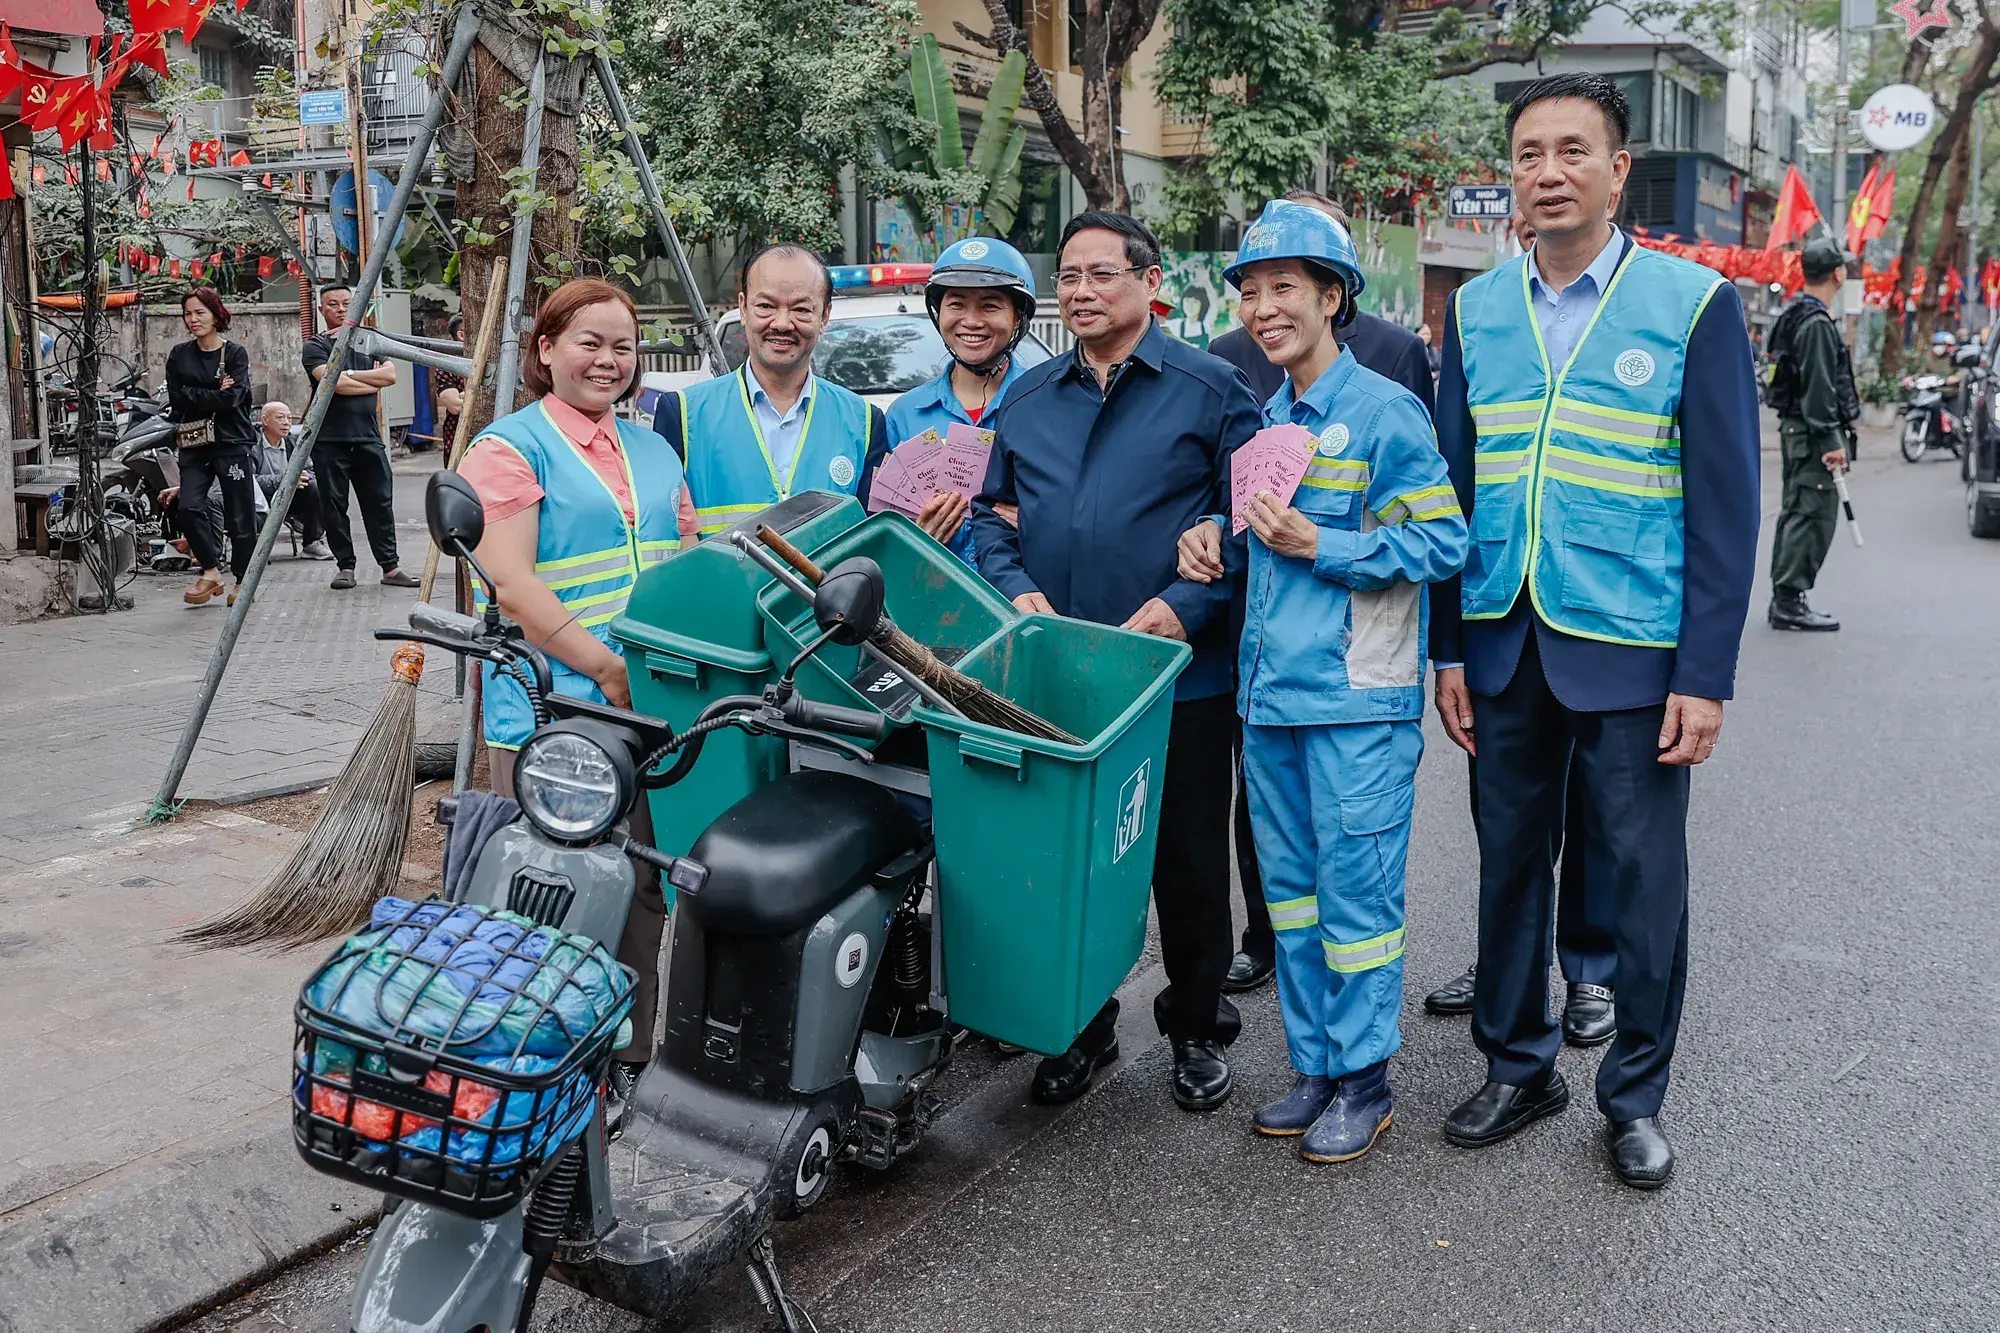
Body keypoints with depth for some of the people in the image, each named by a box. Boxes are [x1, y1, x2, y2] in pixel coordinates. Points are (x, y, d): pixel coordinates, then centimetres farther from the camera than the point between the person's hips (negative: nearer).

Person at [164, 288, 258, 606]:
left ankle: (242, 580, 15)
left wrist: (195, 398, -7)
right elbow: (177, 401, 1)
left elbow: (232, 399, -11)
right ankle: (210, 571, 0)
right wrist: (215, 395, -5)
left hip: (231, 442, -3)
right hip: (194, 445, 3)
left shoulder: (235, 353, 2)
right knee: (188, 505, -15)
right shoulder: (178, 356, 11)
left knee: (240, 516, -1)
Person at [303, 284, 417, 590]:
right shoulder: (316, 345, 3)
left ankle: (390, 566, 6)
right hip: (330, 439, -3)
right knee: (334, 506, 1)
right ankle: (345, 566, 11)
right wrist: (372, 380, -5)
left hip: (368, 437, 3)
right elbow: (333, 381, -14)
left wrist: (350, 375, -7)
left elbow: (390, 374, -1)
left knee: (380, 503, 2)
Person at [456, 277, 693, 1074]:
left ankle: (633, 1057, 26)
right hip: (550, 709, -6)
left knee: (644, 889, 13)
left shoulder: (653, 449, 18)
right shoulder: (511, 447, -3)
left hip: (655, 710, 7)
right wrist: (608, 667, -19)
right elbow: (513, 586, -13)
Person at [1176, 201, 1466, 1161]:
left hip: (1357, 699, -7)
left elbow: (1443, 543, -13)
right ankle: (1314, 1065, 26)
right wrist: (1218, 536, 4)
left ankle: (1363, 1080, 13)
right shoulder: (1264, 418, 14)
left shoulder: (1385, 412, -8)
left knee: (1356, 890, -1)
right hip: (1268, 691, 8)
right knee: (1290, 886, 13)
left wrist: (1317, 547, -18)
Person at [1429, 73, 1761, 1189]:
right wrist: (1449, 650, 5)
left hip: (1631, 650, -3)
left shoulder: (1694, 303, -4)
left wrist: (1705, 677, -10)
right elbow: (1455, 489, 9)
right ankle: (1518, 1066, 30)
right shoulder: (1476, 311, 7)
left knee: (1645, 878, 6)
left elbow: (1724, 504, -5)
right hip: (1505, 645, 3)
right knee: (1511, 865, 13)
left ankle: (1637, 1095, 25)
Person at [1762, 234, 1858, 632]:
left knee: (1795, 513, 14)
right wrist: (1833, 441, -21)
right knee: (1814, 516, -9)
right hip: (1812, 434, -11)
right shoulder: (1817, 324, -16)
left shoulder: (1794, 317, 15)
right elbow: (1819, 387, -21)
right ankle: (1789, 602, -8)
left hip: (1795, 430, 11)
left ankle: (1783, 599, 19)